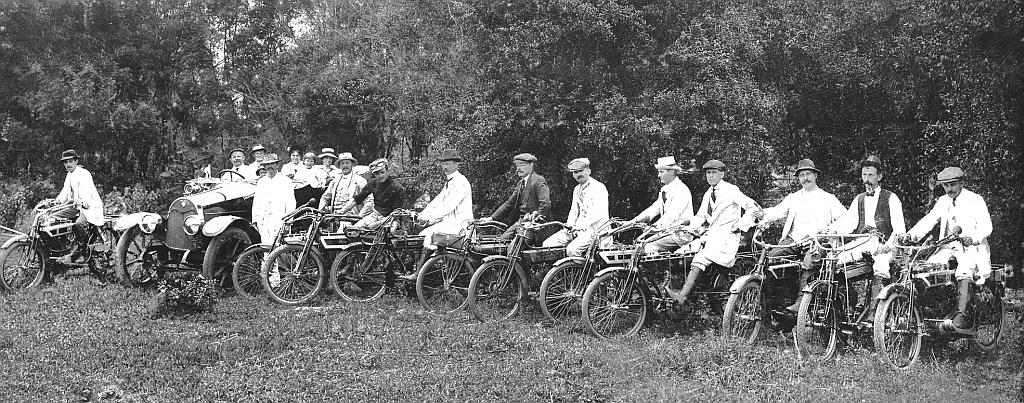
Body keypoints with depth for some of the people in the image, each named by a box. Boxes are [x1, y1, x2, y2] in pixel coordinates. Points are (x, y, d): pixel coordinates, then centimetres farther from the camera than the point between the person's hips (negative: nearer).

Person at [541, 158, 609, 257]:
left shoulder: (598, 188, -8)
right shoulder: (577, 190, 20)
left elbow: (598, 214, -18)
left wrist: (580, 226, -27)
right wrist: (569, 225, -2)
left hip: (593, 228, -8)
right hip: (577, 228, 8)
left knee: (572, 249, -33)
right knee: (548, 244, -7)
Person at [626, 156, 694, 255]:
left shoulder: (681, 189, -13)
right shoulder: (664, 189, 16)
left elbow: (672, 216, -22)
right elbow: (654, 209, 10)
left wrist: (655, 227, -29)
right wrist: (635, 220, -4)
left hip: (681, 233, -9)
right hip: (668, 231, 9)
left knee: (649, 247, -22)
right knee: (640, 244, -3)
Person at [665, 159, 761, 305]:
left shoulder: (730, 190, -5)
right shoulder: (708, 194, 18)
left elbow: (754, 207, -11)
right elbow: (700, 216, 20)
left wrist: (740, 226, -12)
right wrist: (689, 229, 2)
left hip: (727, 238, -9)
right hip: (711, 235, 9)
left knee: (700, 259, -27)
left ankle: (683, 295, -35)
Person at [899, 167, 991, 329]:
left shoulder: (975, 200, -2)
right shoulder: (943, 202, 14)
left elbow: (986, 227, -12)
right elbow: (929, 220, 4)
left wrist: (972, 238, -34)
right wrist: (911, 234, -15)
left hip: (971, 249, -5)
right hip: (949, 249, 6)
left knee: (963, 273, -35)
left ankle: (961, 315, -41)